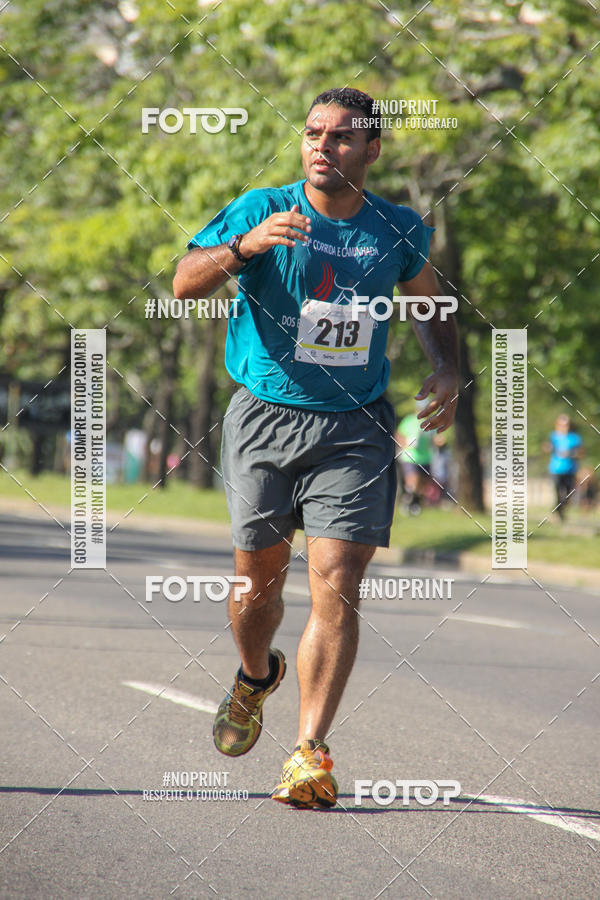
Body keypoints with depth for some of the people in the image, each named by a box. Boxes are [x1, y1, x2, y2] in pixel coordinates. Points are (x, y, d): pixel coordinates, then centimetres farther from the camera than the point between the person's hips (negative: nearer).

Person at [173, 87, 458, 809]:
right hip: (266, 417, 0)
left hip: (356, 428, 0)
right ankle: (255, 677, 42)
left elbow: (430, 309, 23)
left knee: (336, 588, -12)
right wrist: (244, 246, -32)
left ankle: (310, 753, -12)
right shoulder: (261, 209, -3)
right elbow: (185, 283, -14)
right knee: (260, 575, 8)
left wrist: (446, 369, 3)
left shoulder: (399, 232, 5)